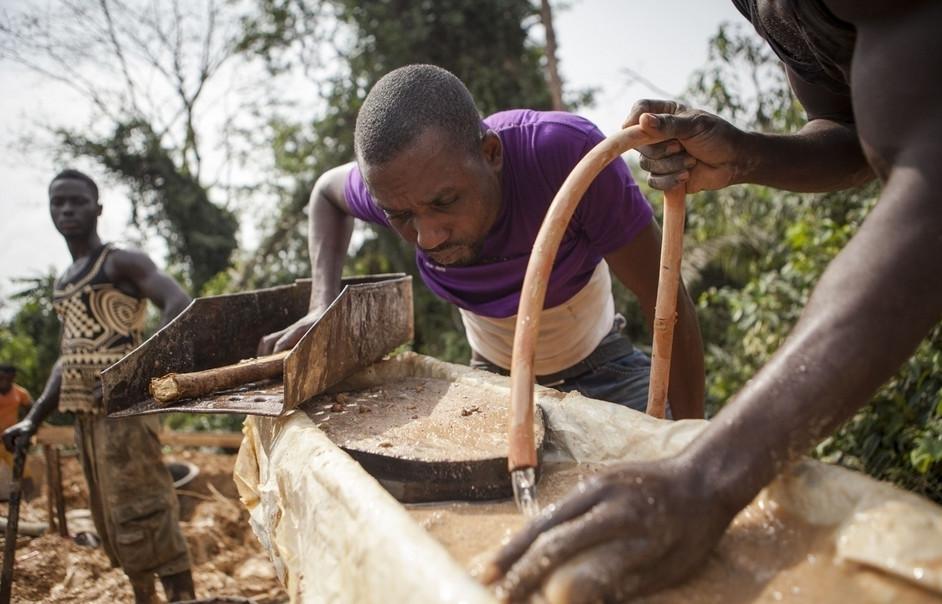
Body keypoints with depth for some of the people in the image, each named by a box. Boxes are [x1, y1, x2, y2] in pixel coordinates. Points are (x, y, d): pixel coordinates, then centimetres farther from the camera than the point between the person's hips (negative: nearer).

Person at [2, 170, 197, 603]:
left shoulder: (122, 262, -5)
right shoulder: (63, 284, 20)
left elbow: (180, 304, -20)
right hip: (85, 412, 9)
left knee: (142, 511, -11)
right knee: (111, 519, 13)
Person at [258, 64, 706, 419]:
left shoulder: (567, 153, -36)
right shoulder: (400, 180, -25)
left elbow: (668, 304, -27)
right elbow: (328, 191, 0)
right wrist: (322, 306, -16)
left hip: (601, 372, -2)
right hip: (494, 377, 2)